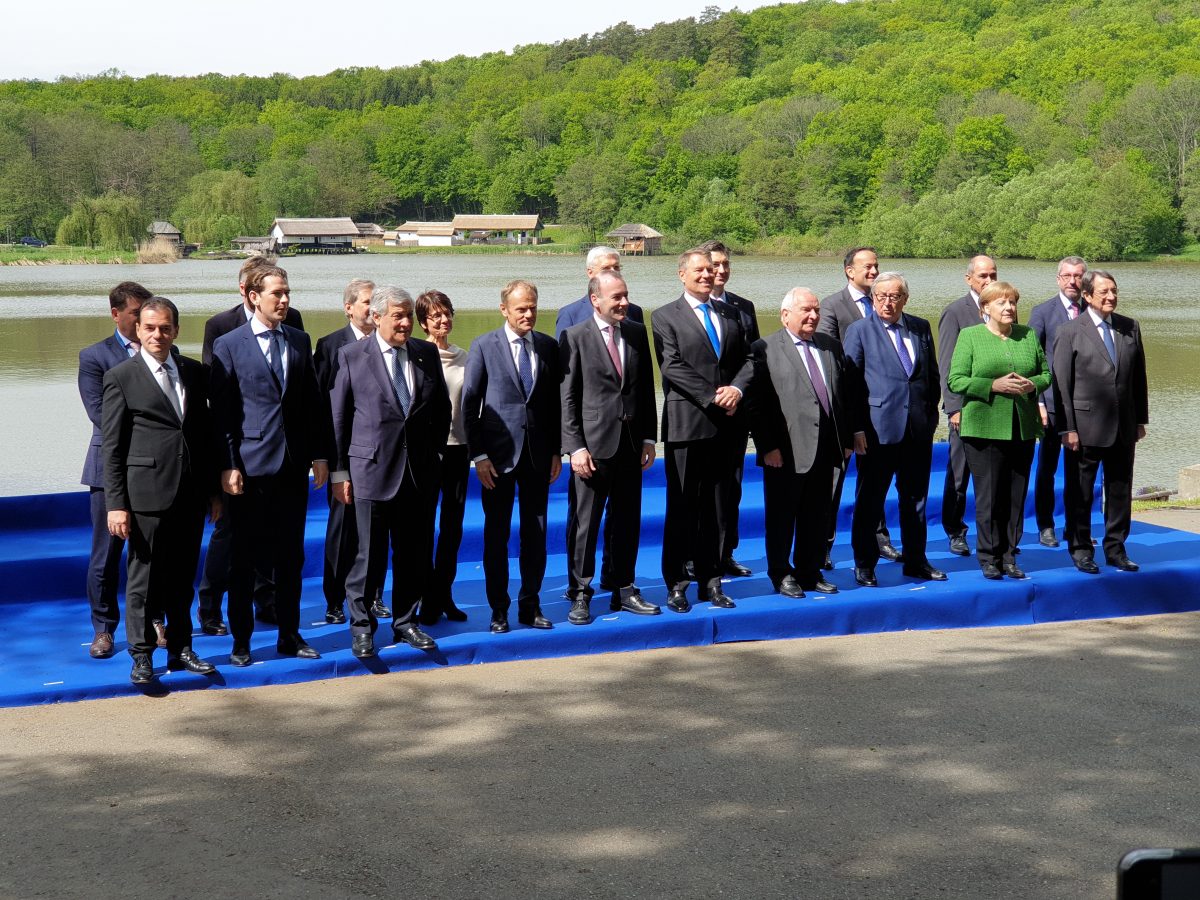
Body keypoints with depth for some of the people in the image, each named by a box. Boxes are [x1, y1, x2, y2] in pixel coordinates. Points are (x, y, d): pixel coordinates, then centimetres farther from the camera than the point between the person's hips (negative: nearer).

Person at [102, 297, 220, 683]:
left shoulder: (194, 373, 11)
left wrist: (213, 489, 12)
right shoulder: (120, 377, -3)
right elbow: (112, 447, -5)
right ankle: (142, 656, 12)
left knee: (183, 577, 12)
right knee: (144, 577, 2)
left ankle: (180, 649, 23)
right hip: (147, 493, -4)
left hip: (191, 493, 4)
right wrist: (116, 504, -10)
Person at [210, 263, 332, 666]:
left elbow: (314, 402, 12)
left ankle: (289, 635, 21)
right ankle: (241, 641, 13)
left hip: (294, 465, 4)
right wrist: (227, 466, -11)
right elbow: (221, 412, -5)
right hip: (250, 466, -4)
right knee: (243, 558, 3)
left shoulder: (300, 341, 9)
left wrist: (320, 454, 8)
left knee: (291, 556, 10)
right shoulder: (228, 345, -4)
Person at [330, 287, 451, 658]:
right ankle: (362, 626, 14)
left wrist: (433, 452, 9)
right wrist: (339, 471, -2)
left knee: (413, 553, 9)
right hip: (372, 469, -3)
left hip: (419, 470, 4)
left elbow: (442, 408, 16)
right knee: (370, 554, 1)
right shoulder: (352, 356, -3)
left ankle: (405, 621, 23)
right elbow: (338, 418, 0)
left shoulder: (427, 353, 7)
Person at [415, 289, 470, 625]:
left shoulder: (463, 358, 9)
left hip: (457, 447, 5)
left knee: (453, 525, 9)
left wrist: (473, 444, 10)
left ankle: (444, 594, 19)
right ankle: (429, 598, 10)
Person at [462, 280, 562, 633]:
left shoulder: (548, 346, 7)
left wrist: (557, 451, 7)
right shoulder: (484, 346, -3)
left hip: (538, 455, 3)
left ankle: (530, 606, 18)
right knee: (497, 534, 3)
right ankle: (499, 610, 12)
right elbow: (469, 404, -3)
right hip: (498, 454, -3)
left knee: (536, 533, 7)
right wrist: (478, 455, -8)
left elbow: (555, 402, 11)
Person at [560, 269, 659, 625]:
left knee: (627, 522, 11)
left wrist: (649, 438, 7)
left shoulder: (637, 333, 9)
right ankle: (580, 595, 10)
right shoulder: (575, 337, -5)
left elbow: (646, 389, 12)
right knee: (585, 523, 1)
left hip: (631, 445, 5)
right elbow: (568, 398, -6)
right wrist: (575, 447, -12)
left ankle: (624, 591, 22)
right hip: (593, 445, -4)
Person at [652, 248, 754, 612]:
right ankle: (676, 584, 7)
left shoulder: (731, 316, 15)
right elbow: (672, 367, -11)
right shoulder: (665, 317, -1)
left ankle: (710, 580, 16)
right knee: (682, 507, 0)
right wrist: (713, 397, -15)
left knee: (717, 506, 9)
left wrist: (736, 389, -9)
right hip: (686, 425, -5)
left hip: (724, 425, 5)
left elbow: (748, 359, 11)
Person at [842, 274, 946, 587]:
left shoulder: (921, 328, 10)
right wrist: (855, 428, -10)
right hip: (878, 429, -4)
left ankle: (916, 561, 24)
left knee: (915, 498, 12)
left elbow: (933, 375, 16)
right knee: (869, 501, 3)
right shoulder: (859, 331, -1)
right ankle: (864, 565, 14)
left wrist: (931, 414, 8)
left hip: (919, 430, 4)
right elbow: (850, 383, -4)